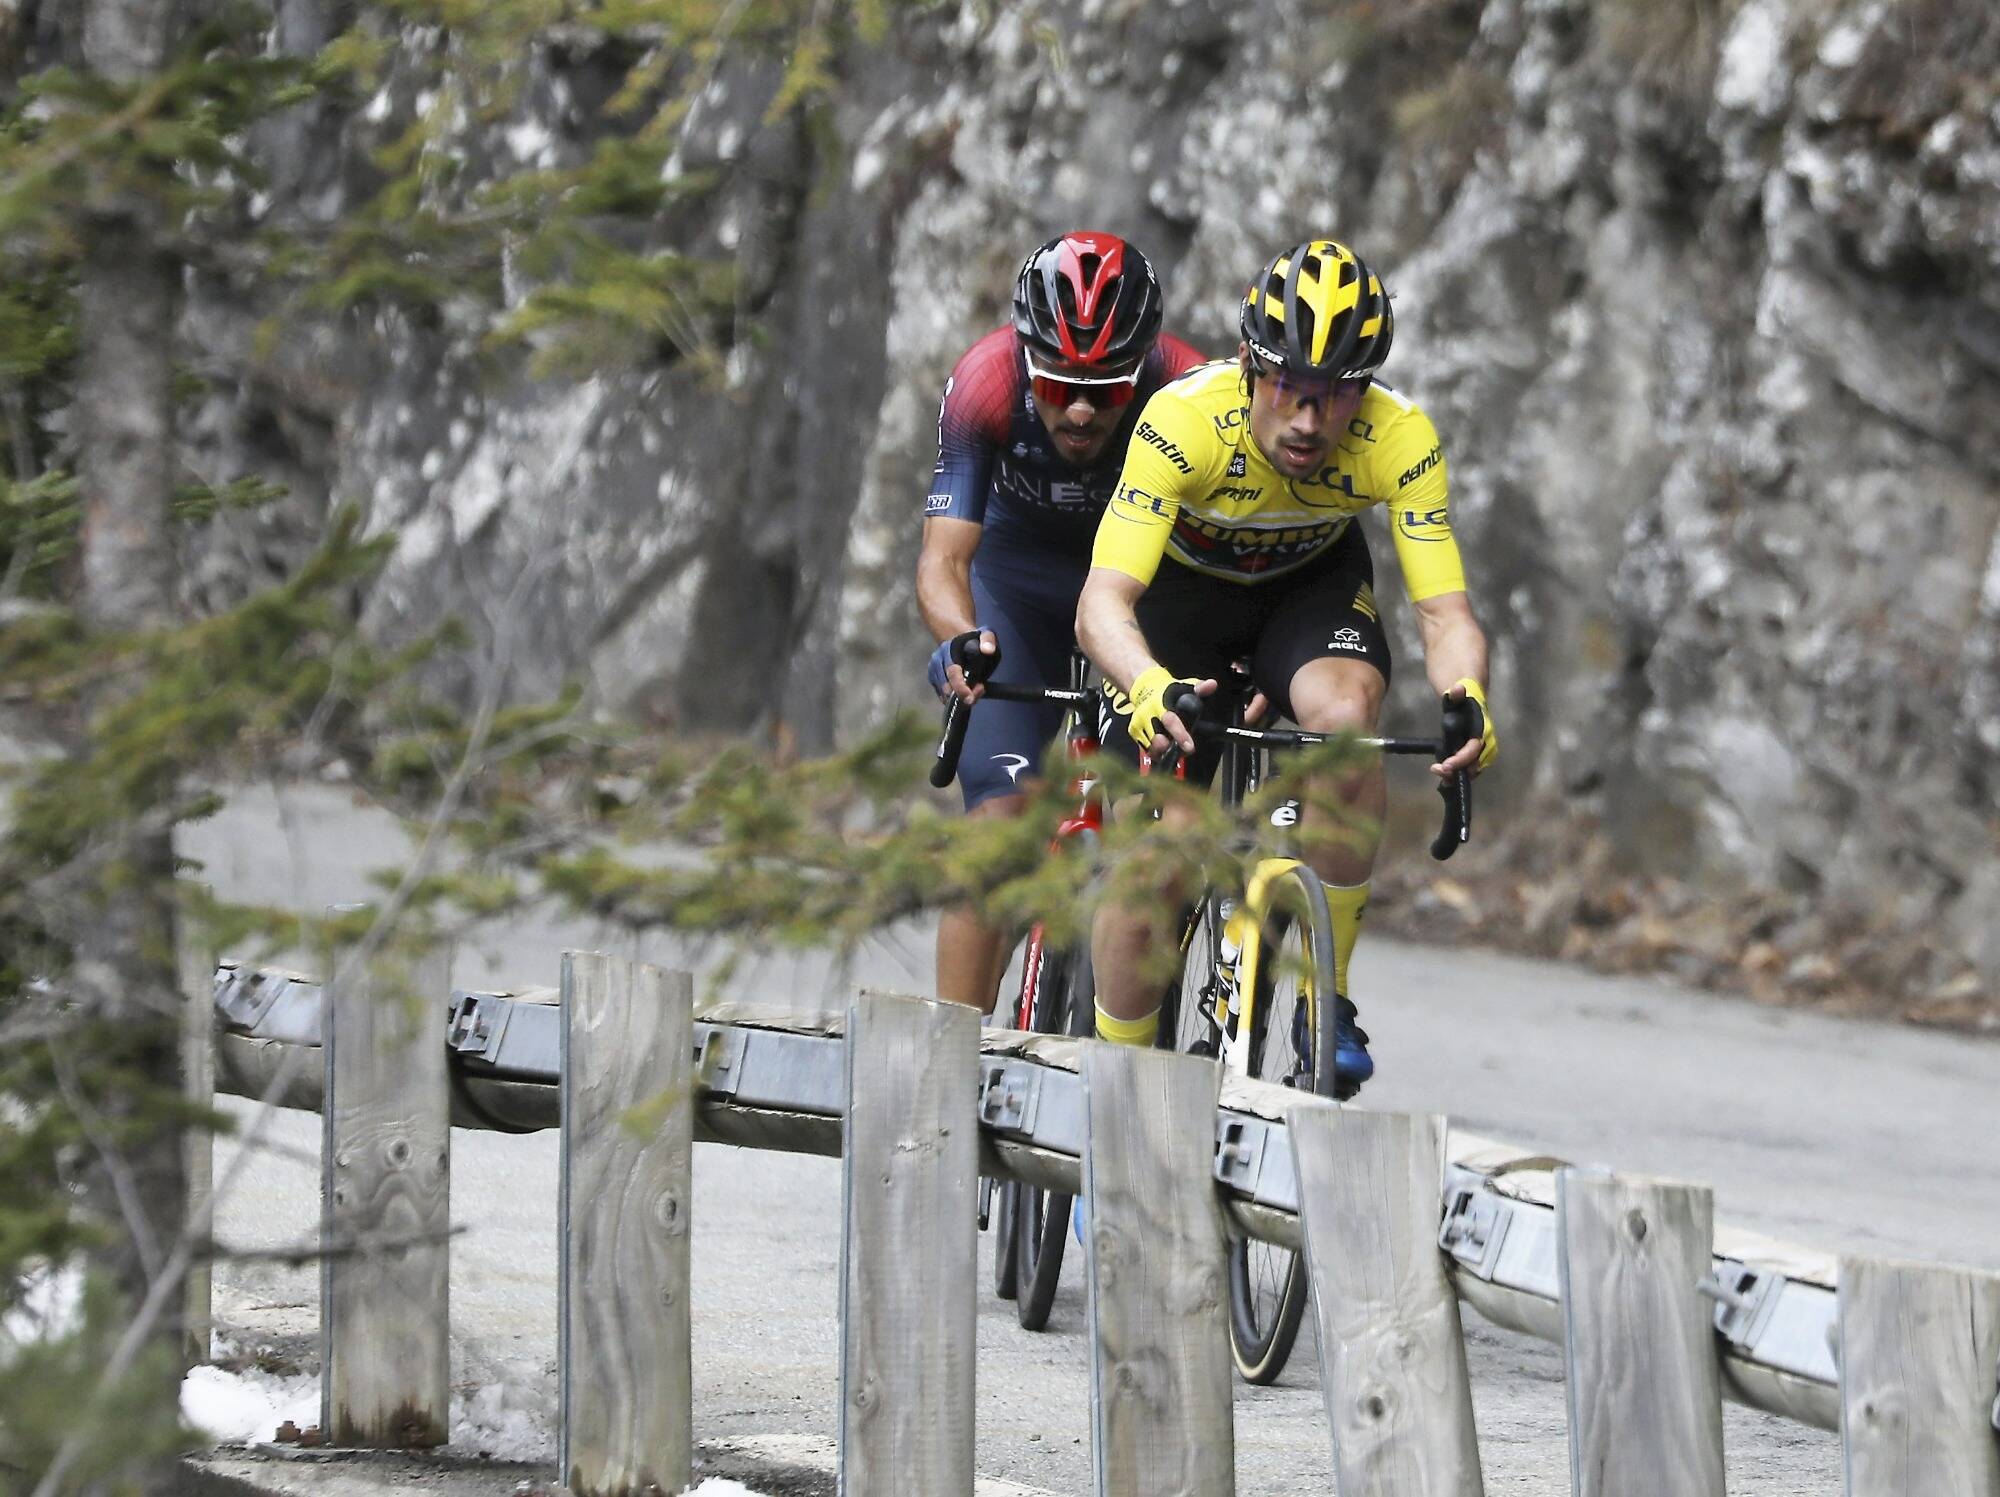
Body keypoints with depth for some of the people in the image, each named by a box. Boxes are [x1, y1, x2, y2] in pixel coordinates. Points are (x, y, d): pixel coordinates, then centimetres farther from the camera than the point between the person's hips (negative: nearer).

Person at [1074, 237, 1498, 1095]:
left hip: (1313, 583, 1)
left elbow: (1443, 607, -32)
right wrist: (1149, 688, -65)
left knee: (1345, 713, -34)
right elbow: (1103, 601, -43)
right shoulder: (1186, 419, -37)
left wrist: (1467, 697, -55)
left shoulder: (1399, 439, -30)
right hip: (1184, 584, -1)